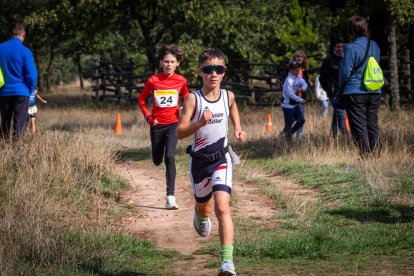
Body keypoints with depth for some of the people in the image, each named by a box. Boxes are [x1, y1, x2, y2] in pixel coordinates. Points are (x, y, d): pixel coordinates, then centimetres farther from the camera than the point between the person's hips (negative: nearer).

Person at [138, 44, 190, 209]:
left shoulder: (181, 81, -3)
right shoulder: (153, 80, -6)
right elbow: (141, 99, 8)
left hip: (173, 123, -1)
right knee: (157, 161, 13)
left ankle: (170, 197, -21)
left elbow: (187, 99, 15)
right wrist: (147, 116, -3)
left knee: (169, 157, -20)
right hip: (157, 124, 1)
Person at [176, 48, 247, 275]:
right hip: (199, 160, 0)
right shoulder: (193, 99, -14)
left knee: (222, 207, -19)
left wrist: (238, 130, 7)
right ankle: (201, 217, 61)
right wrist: (200, 123, -33)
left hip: (221, 160, 0)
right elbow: (180, 133, -17)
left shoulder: (228, 96, -4)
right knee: (204, 207, 21)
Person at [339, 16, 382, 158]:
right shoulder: (374, 46, 7)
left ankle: (366, 155, -5)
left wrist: (342, 86, 10)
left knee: (359, 126, -1)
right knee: (373, 125, 12)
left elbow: (345, 72, -10)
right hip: (374, 93, 6)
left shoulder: (351, 48, -13)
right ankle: (375, 155, 12)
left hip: (355, 92, -6)